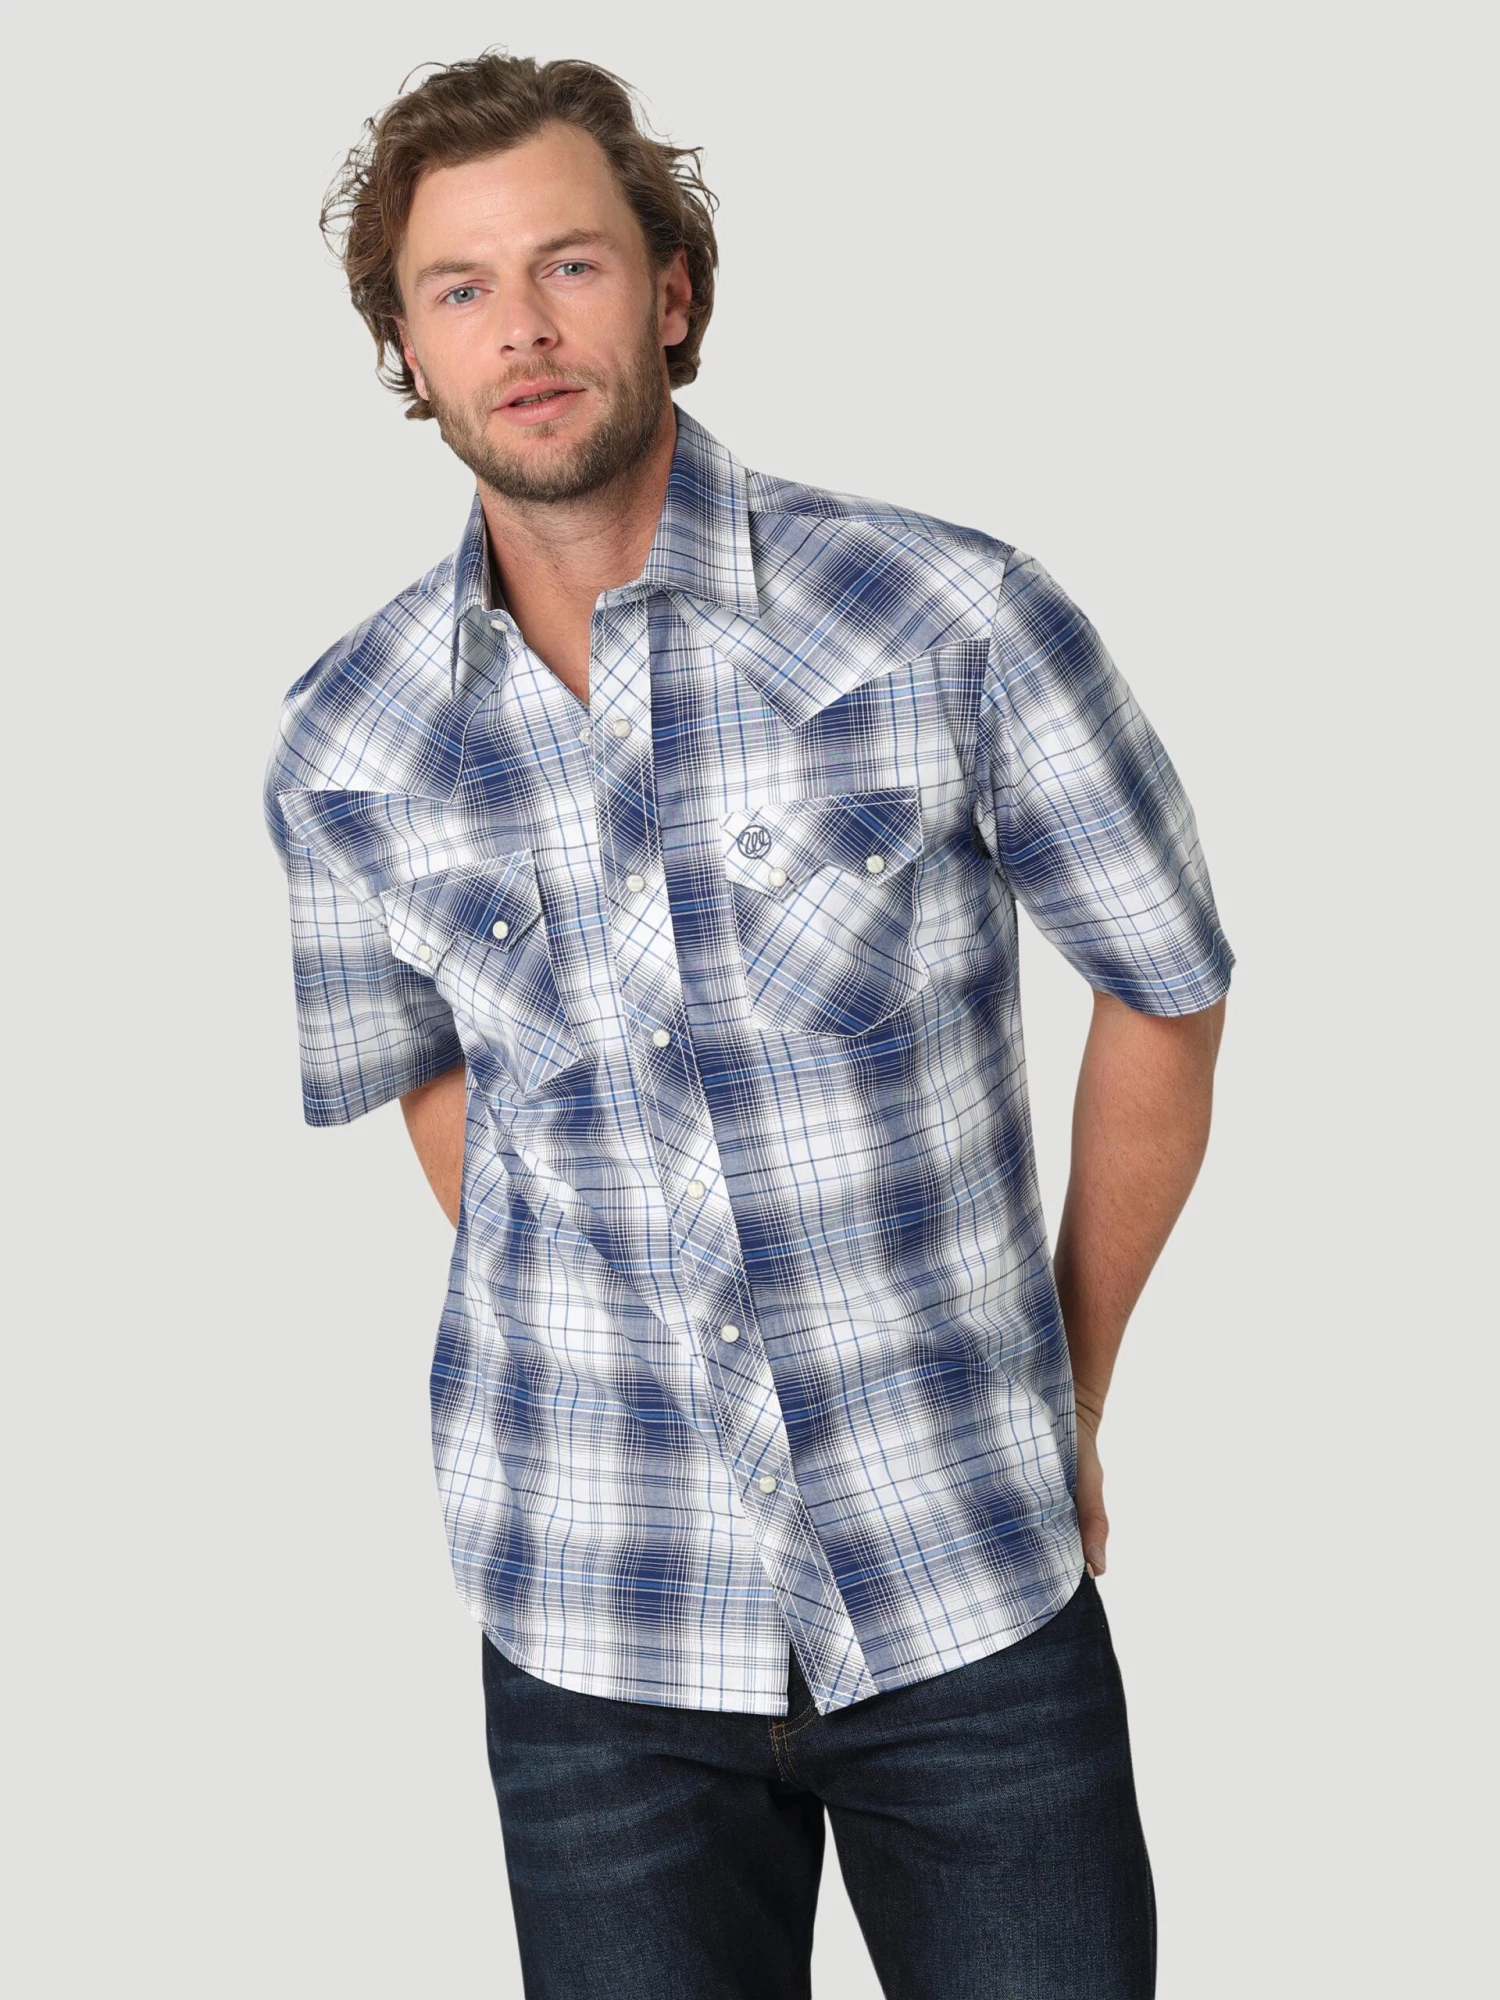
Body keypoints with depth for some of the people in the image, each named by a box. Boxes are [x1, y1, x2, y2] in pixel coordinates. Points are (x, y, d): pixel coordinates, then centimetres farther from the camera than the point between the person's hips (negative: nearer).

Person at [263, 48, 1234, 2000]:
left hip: (976, 1594, -1)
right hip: (593, 1626, 2)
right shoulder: (343, 753, -2)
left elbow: (1167, 992, 1)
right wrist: (592, 1363, 7)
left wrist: (1065, 1392, 8)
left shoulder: (954, 618, -11)